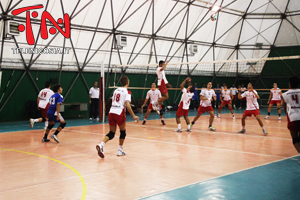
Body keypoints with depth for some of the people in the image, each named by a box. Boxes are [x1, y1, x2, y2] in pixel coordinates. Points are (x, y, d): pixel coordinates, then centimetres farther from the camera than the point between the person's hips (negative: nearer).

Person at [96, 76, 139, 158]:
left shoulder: (116, 90, 18)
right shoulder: (127, 92, -3)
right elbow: (127, 105, -14)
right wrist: (133, 116, -13)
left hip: (111, 111, 6)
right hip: (119, 112, -6)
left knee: (111, 133, 9)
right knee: (123, 132, 14)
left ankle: (101, 145, -13)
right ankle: (120, 150, 17)